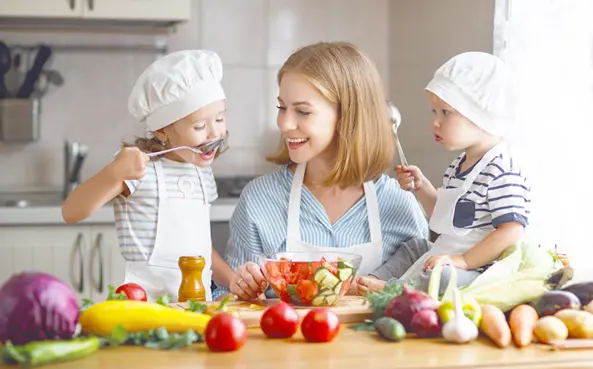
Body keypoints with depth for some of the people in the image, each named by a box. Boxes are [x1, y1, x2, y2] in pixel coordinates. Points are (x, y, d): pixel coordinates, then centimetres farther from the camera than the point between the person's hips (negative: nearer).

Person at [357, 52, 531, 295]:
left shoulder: (500, 171, -16)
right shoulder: (458, 167, 15)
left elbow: (511, 233, -22)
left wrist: (463, 261, -25)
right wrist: (422, 187, 15)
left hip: (478, 272, -11)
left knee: (440, 277, -35)